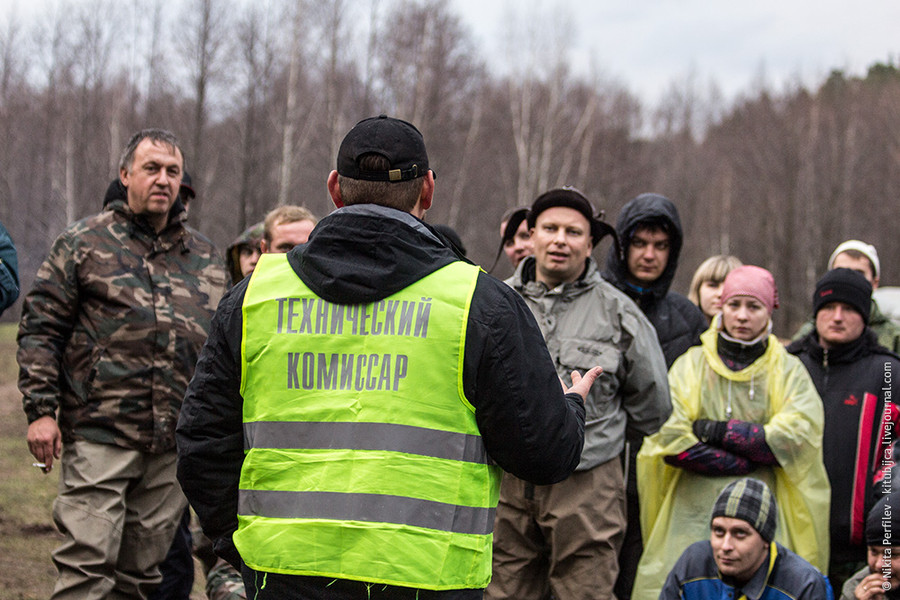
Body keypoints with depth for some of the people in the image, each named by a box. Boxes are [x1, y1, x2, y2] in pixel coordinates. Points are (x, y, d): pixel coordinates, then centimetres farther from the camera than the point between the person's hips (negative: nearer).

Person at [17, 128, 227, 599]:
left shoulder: (204, 257, 16)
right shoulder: (84, 243, 3)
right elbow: (40, 327, 0)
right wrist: (41, 410, -8)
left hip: (175, 445, 4)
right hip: (98, 435, -4)